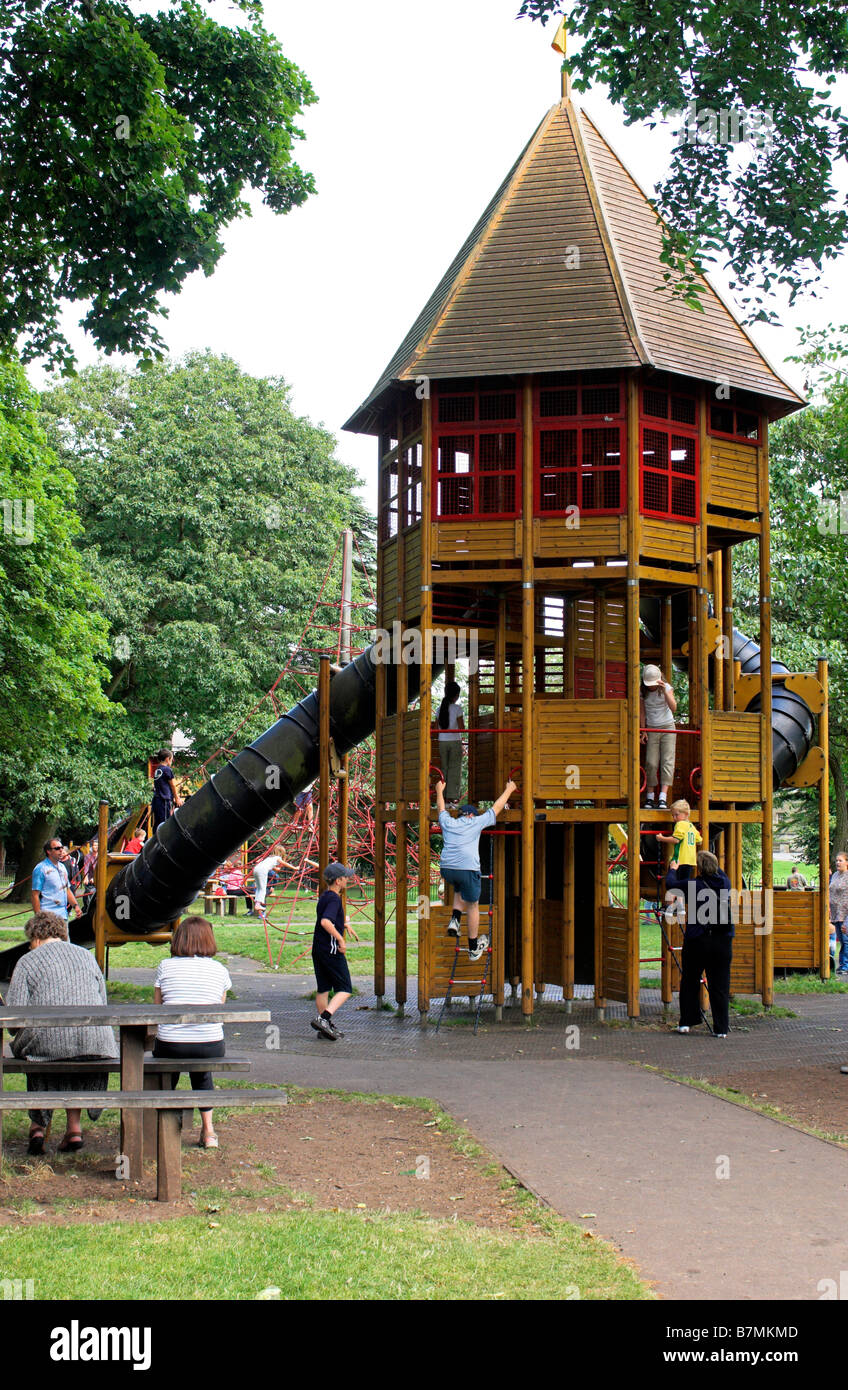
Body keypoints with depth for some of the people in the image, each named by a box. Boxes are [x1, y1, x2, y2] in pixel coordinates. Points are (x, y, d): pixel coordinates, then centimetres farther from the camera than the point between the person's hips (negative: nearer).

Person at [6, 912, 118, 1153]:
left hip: (49, 1043, -3)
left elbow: (15, 1012, -4)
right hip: (95, 1042, 3)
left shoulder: (27, 961, 5)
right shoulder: (87, 956, 19)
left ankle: (38, 1126, 22)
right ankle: (74, 1127, 26)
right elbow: (103, 1002, 20)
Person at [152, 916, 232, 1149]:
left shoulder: (165, 967, 4)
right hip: (211, 1047, 1)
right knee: (202, 1071, 34)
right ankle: (207, 1130, 29)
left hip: (169, 1045, -1)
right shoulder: (219, 970, 7)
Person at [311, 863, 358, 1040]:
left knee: (322, 988, 14)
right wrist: (340, 939, -24)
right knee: (345, 990, -3)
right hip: (332, 950, -9)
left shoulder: (323, 897, 13)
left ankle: (325, 1027, 20)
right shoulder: (334, 899, -16)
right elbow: (325, 922, -31)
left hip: (317, 949, 9)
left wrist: (345, 925, 28)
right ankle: (323, 1018, -18)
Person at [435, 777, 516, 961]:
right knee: (473, 905, 10)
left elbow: (441, 808, 37)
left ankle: (455, 919, 9)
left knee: (459, 891, 33)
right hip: (468, 868, -4)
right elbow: (497, 807, 20)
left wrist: (439, 790, 54)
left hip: (446, 868, 4)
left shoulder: (448, 822, 17)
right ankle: (474, 948, 16)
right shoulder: (476, 822, 10)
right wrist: (509, 789, 34)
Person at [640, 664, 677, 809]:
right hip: (652, 730, 1)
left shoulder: (667, 688, -6)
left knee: (667, 761, -11)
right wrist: (643, 731, -2)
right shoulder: (642, 692, -2)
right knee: (651, 763, -5)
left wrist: (665, 691, -29)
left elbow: (673, 707, -19)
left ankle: (663, 798, -18)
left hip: (667, 727, -1)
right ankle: (649, 797, 5)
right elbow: (642, 712, 4)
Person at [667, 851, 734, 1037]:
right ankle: (721, 1028, 5)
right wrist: (709, 859, 43)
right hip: (723, 940, 3)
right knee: (719, 985, 5)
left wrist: (673, 870, 29)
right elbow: (720, 872, 27)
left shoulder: (692, 885, -9)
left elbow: (670, 883, 8)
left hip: (697, 940, -3)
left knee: (690, 982, 13)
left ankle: (687, 1022, 16)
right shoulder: (724, 883, 3)